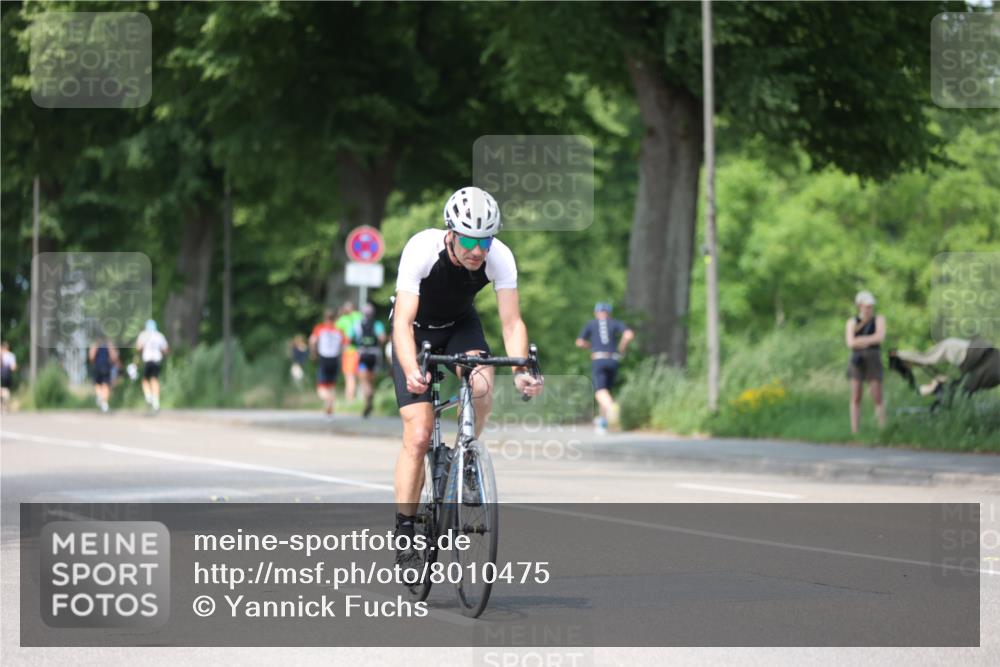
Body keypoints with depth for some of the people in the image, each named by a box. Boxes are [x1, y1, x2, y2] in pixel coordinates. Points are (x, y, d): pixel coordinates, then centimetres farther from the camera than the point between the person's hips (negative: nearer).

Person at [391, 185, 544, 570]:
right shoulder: (422, 249, -34)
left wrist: (521, 370, -43)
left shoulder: (500, 258, -26)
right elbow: (402, 321, -38)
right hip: (416, 332, -2)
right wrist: (411, 371, -55)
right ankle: (404, 535, -3)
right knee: (418, 435, -14)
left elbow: (512, 322, -25)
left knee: (482, 384, -31)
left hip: (460, 326, 2)